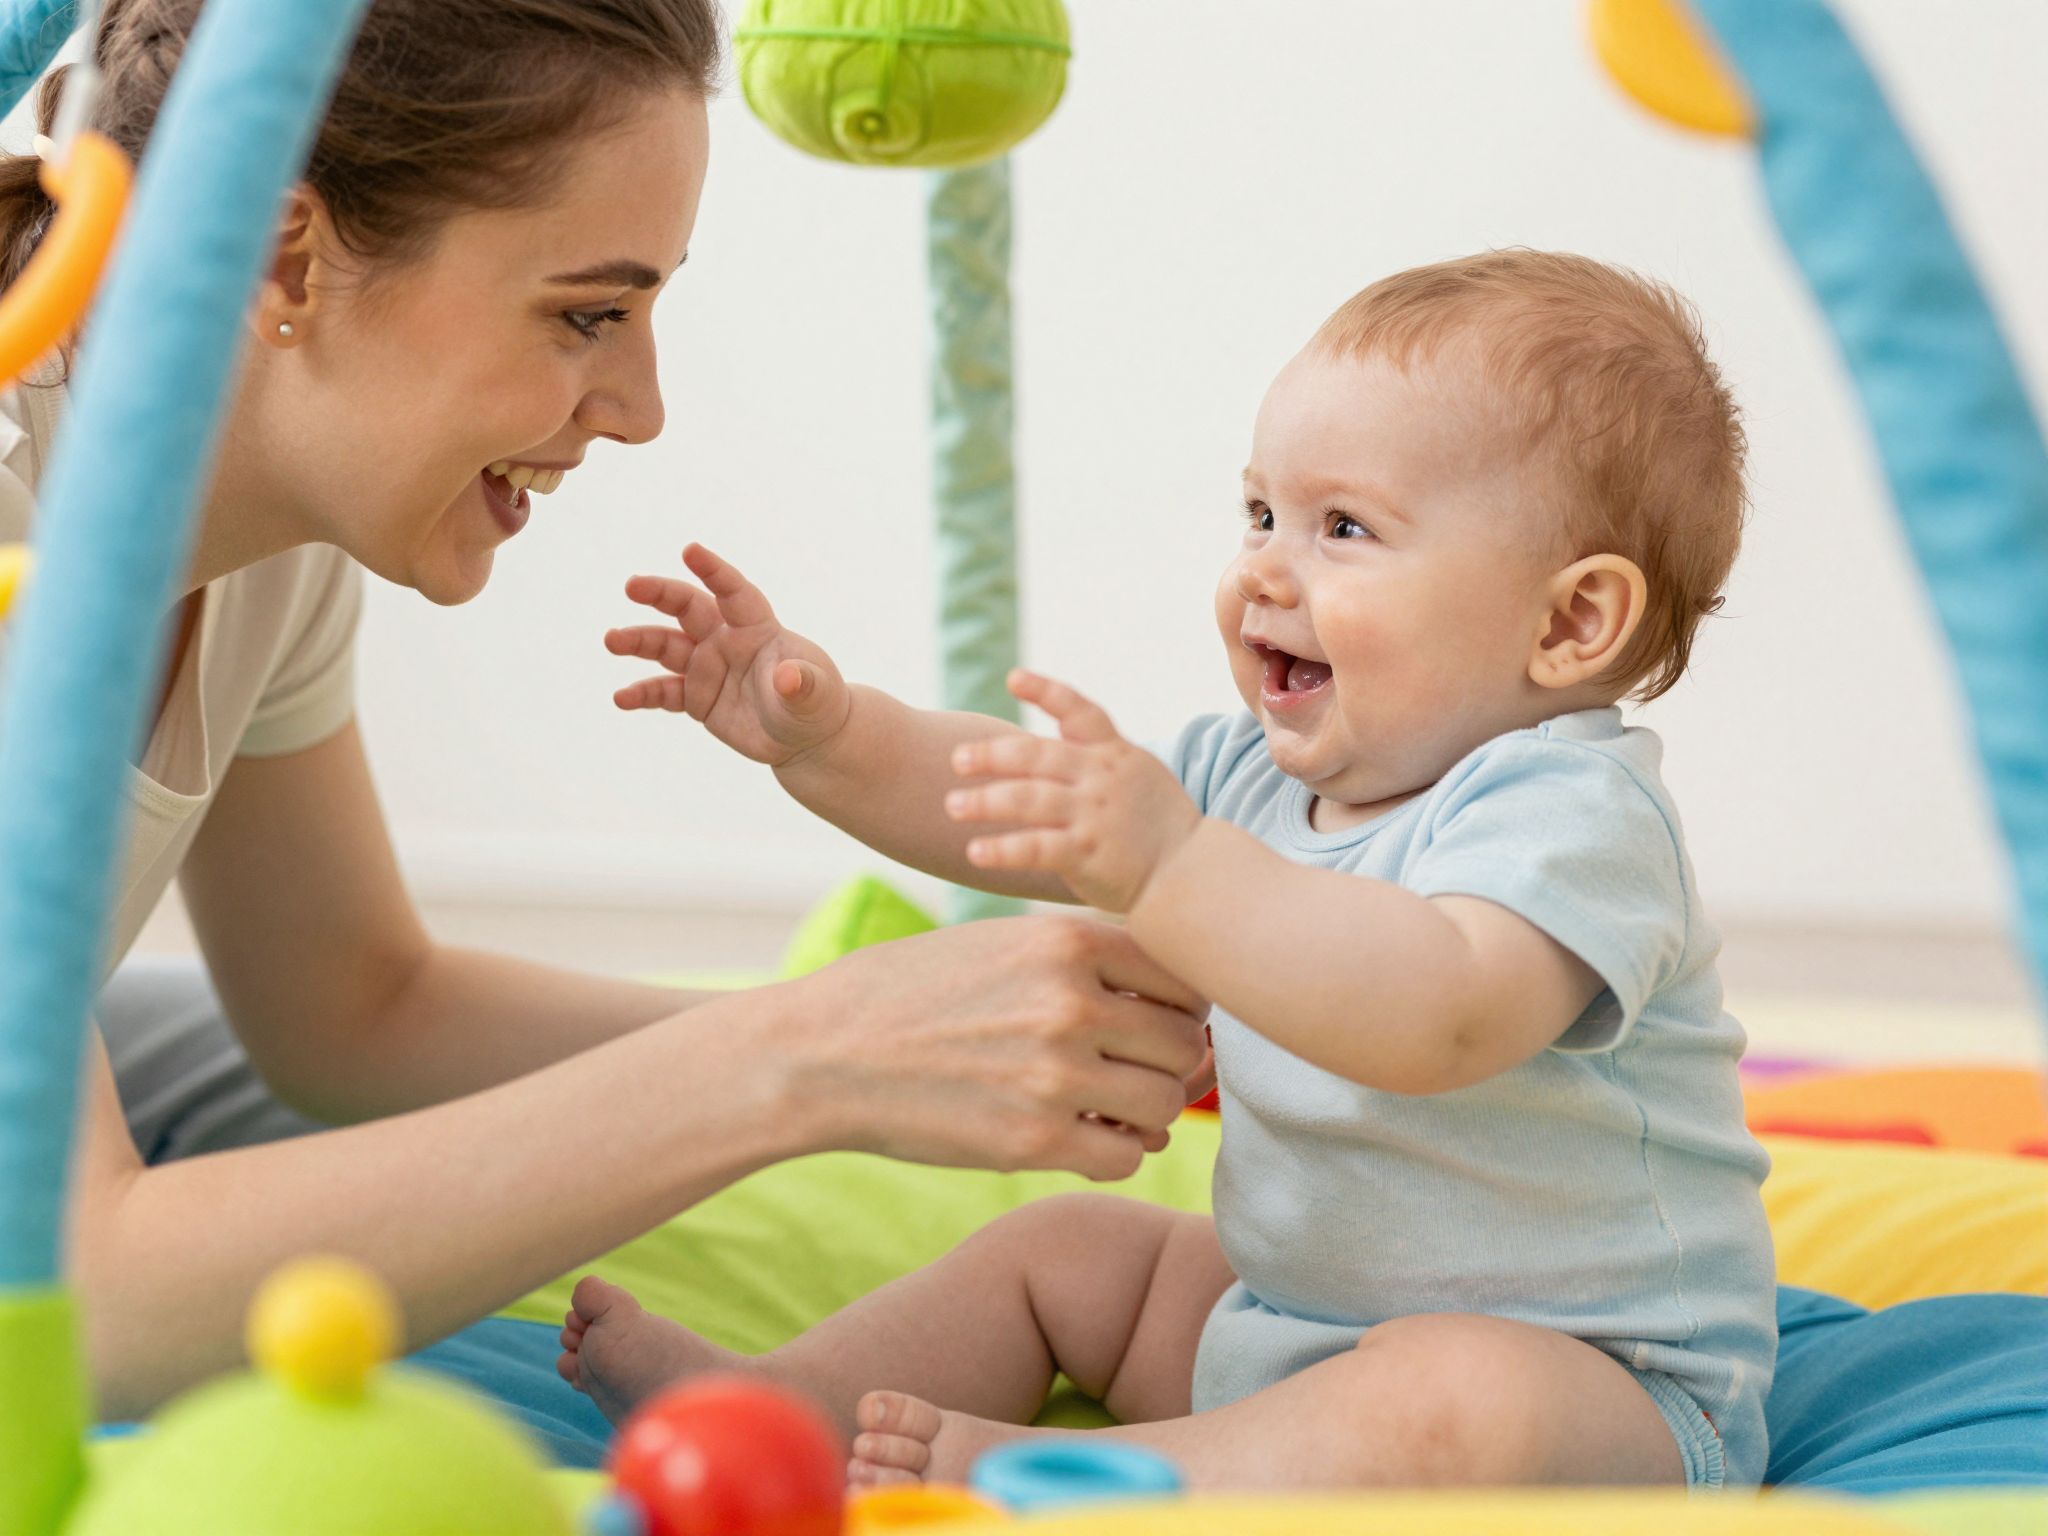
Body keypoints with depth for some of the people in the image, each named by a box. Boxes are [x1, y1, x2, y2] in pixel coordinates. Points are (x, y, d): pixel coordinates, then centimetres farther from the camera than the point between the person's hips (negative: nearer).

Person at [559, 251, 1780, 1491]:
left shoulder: (1572, 814, -24)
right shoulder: (1266, 775, 6)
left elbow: (1438, 1017, -44)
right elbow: (1005, 809, 11)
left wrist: (1172, 862, -52)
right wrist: (828, 738, -5)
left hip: (1588, 1384, -9)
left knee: (1455, 1403, -40)